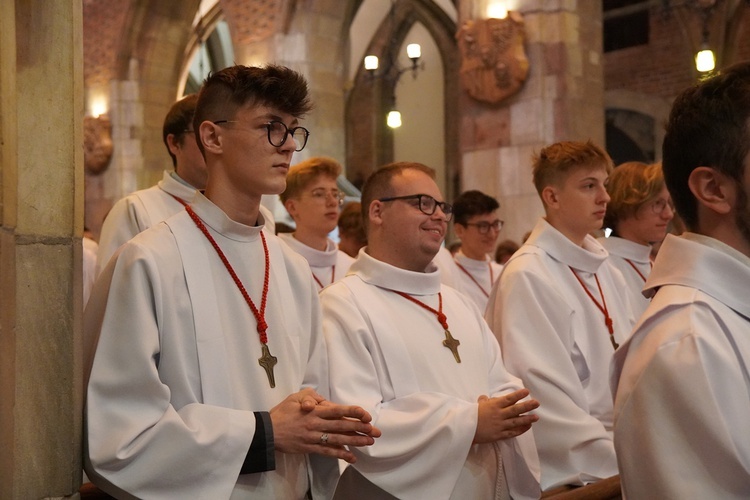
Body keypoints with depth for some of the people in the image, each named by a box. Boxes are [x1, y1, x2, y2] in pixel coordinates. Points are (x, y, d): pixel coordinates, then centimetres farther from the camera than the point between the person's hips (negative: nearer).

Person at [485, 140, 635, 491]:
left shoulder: (607, 273, 8)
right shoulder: (527, 277, -15)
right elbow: (545, 393, -20)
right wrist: (616, 463, -19)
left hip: (623, 457, 7)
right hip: (567, 474, -7)